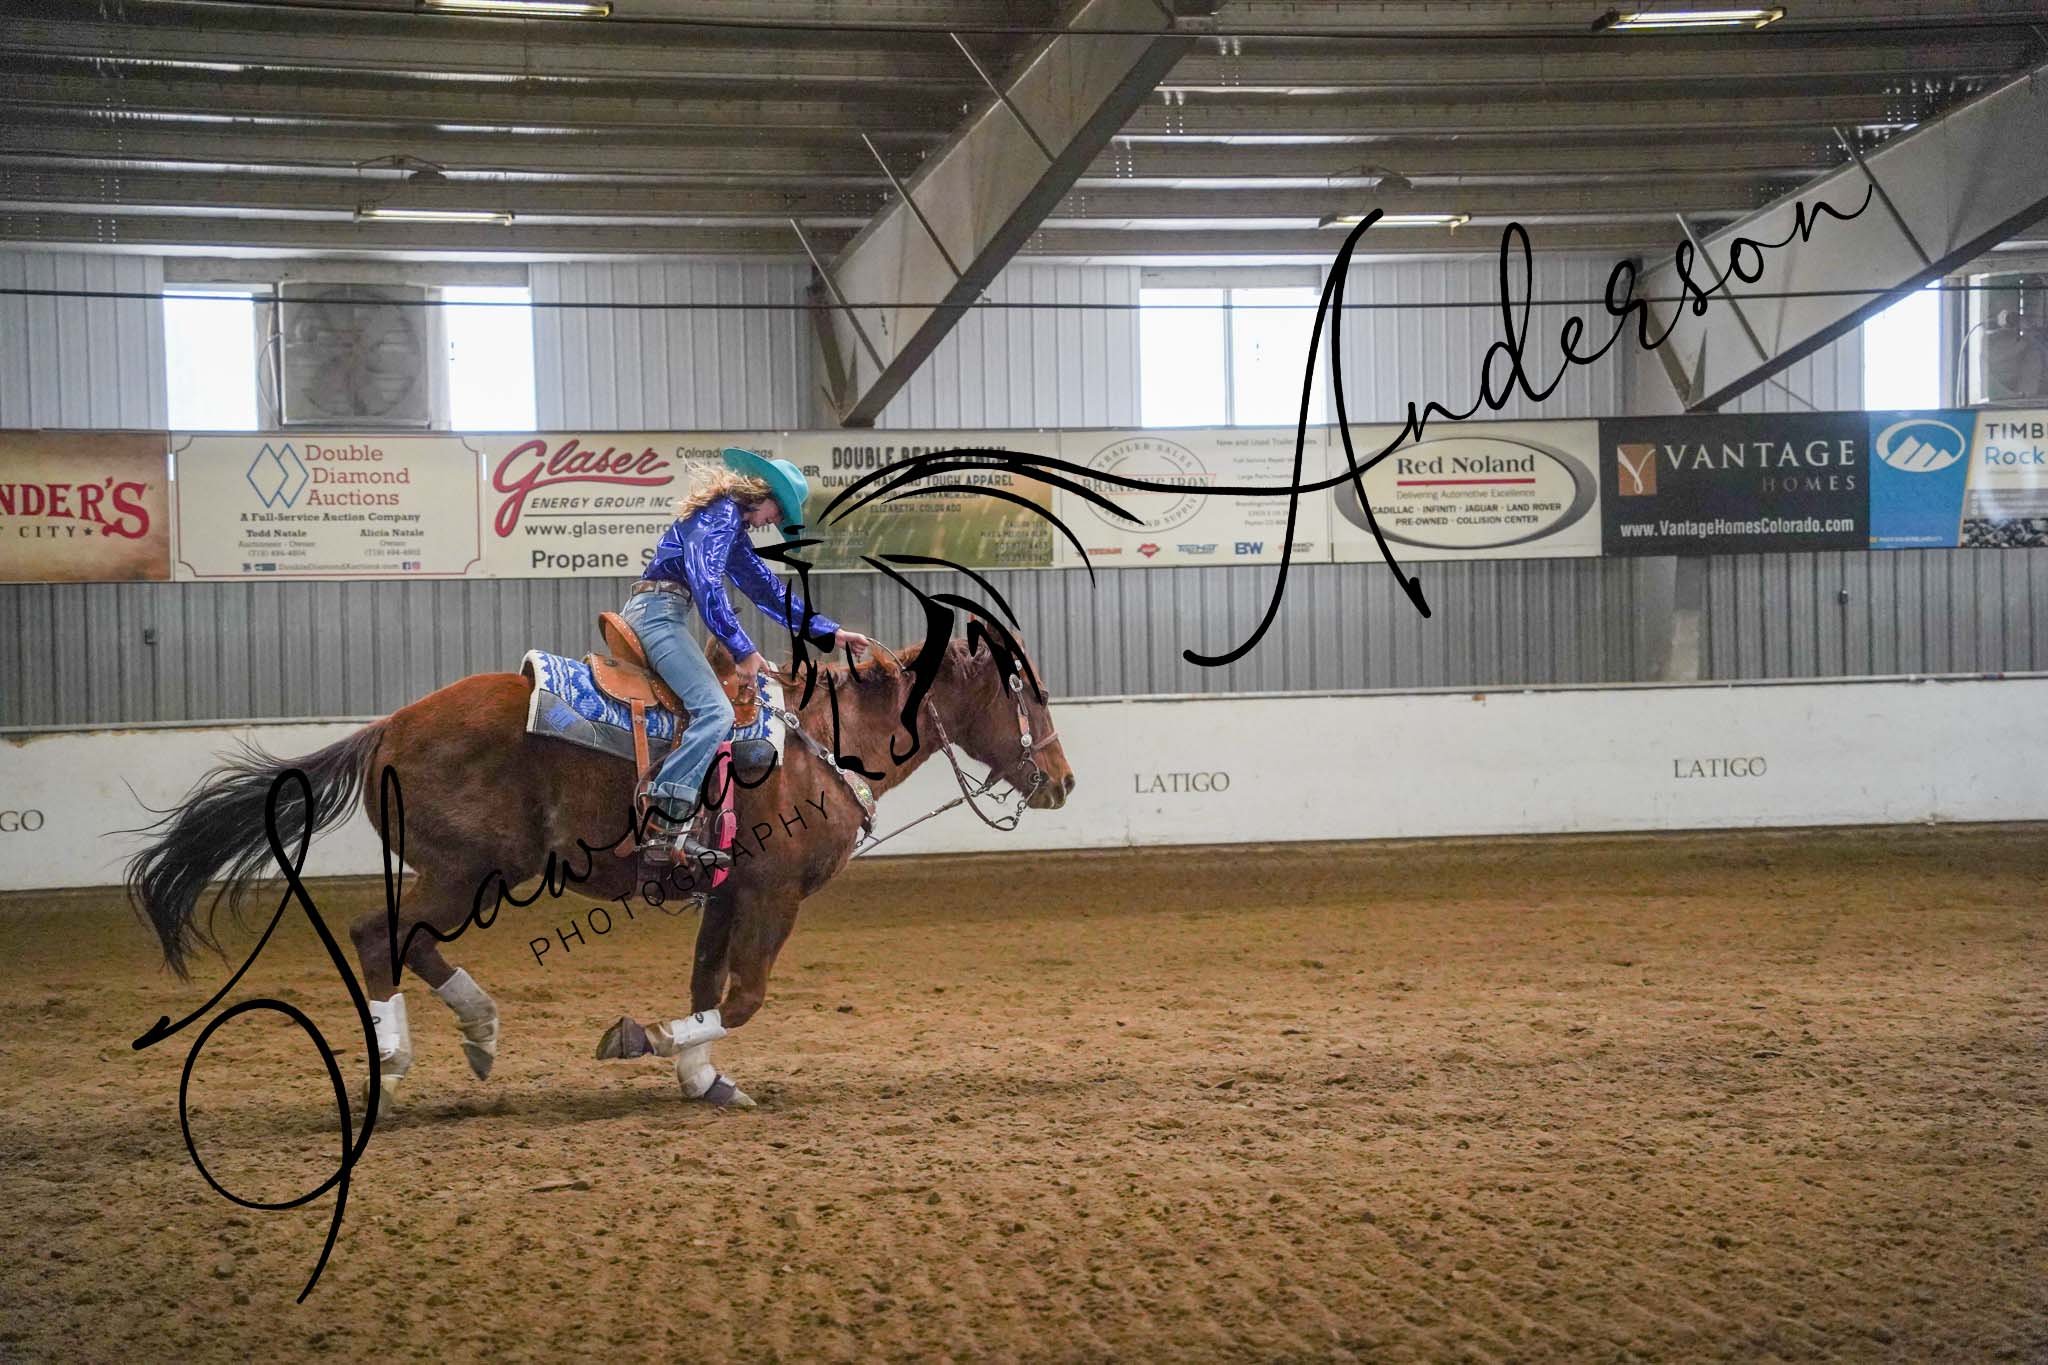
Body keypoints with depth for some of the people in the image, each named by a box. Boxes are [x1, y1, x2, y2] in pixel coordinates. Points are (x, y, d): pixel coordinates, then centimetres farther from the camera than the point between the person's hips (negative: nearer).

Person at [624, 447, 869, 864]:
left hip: (647, 611, 11)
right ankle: (663, 821, -28)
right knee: (716, 713, -20)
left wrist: (830, 633, 23)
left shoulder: (734, 529, 23)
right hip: (658, 612, -11)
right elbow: (706, 584, -20)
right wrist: (743, 650, -20)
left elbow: (769, 591, 27)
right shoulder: (723, 512, -9)